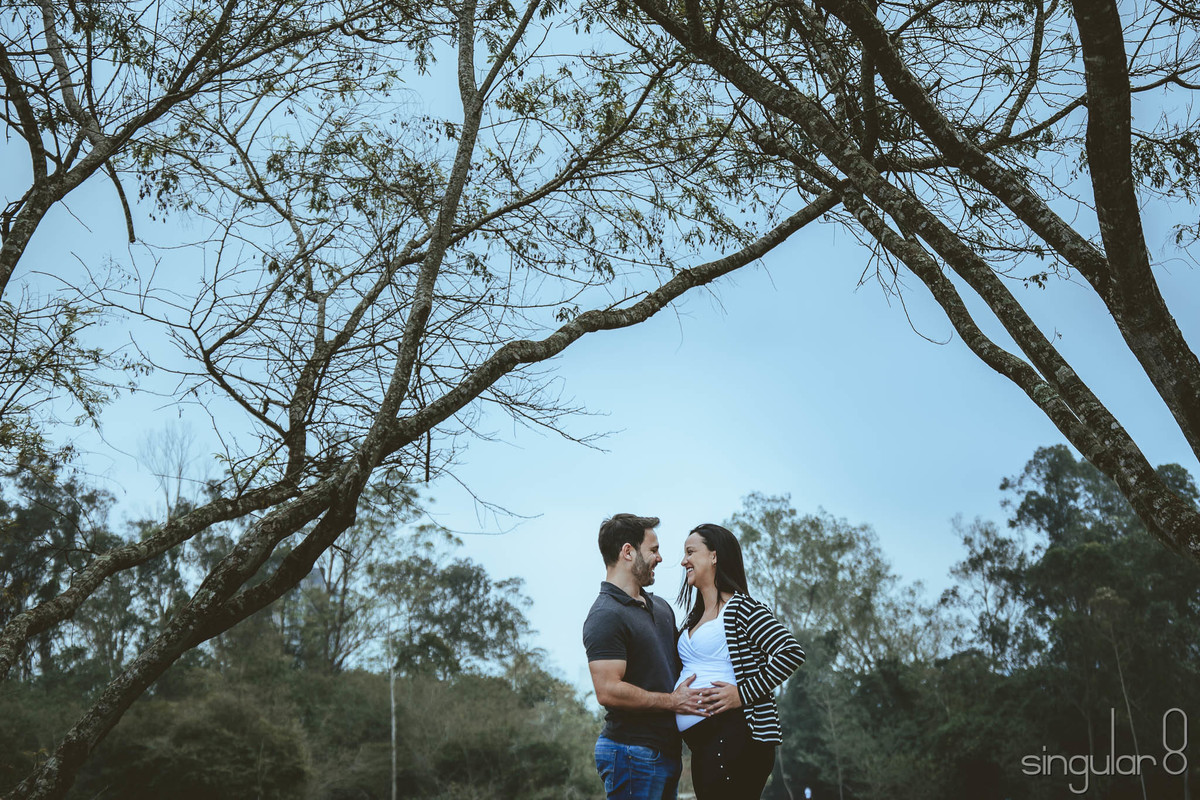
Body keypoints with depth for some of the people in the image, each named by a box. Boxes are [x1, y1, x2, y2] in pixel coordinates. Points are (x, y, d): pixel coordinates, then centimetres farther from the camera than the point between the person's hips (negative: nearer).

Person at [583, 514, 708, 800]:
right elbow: (608, 691, -23)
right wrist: (672, 701, -14)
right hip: (632, 752, -9)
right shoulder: (606, 616, -14)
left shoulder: (661, 607, 16)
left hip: (667, 751, 9)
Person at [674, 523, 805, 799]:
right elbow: (678, 665, 29)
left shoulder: (742, 608, -7)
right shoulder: (694, 618, 19)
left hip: (735, 735, -9)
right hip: (702, 745, 9)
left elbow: (792, 652, -17)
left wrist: (743, 694, -19)